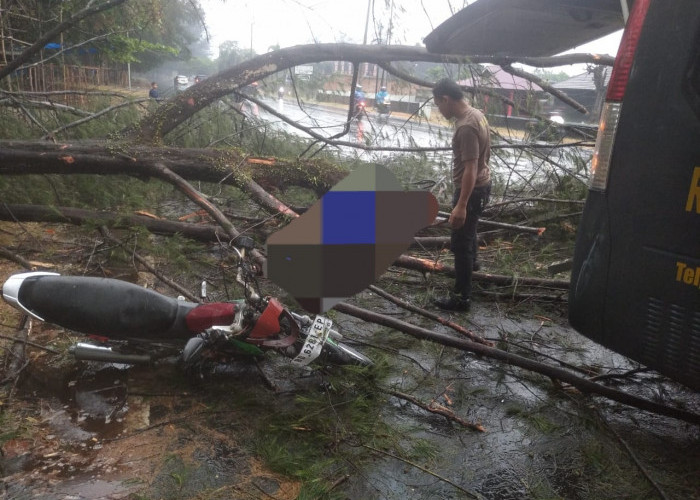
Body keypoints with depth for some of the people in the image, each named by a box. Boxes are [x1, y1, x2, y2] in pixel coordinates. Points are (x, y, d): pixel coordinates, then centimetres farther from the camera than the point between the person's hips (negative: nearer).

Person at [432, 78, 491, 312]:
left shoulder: (466, 126, -28)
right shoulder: (476, 114, 4)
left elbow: (470, 169, -30)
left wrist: (461, 205, -30)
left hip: (472, 189, -10)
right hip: (482, 184, 10)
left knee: (460, 242, -2)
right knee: (468, 229, 32)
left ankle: (461, 297, 7)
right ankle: (471, 261, 58)